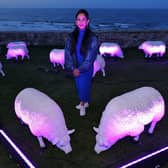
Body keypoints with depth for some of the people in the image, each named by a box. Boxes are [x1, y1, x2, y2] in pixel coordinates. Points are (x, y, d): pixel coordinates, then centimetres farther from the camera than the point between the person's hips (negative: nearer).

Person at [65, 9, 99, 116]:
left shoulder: (92, 37, -15)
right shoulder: (71, 37, -6)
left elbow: (91, 56, -17)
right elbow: (68, 53, -5)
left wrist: (80, 69, -20)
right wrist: (73, 68, -15)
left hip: (87, 69, -3)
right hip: (75, 69, 4)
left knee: (84, 86, 7)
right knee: (79, 86, 18)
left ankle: (82, 104, 33)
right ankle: (85, 102, 43)